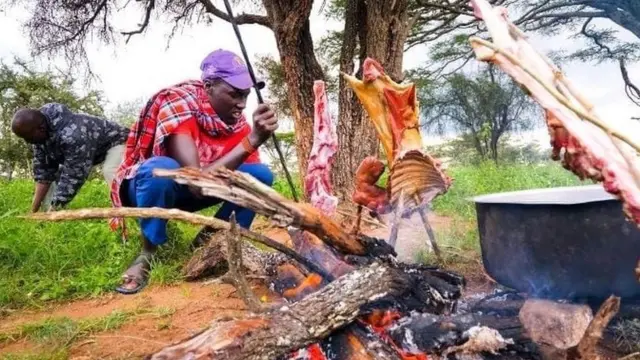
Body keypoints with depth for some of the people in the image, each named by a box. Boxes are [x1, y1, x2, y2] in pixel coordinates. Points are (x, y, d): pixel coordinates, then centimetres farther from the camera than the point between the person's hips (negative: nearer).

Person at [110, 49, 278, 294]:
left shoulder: (236, 119, -13)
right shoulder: (177, 105, -30)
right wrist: (252, 140, -47)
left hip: (188, 192, 5)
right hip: (149, 182, -4)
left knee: (261, 174, -15)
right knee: (162, 168, -40)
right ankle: (147, 254, -15)